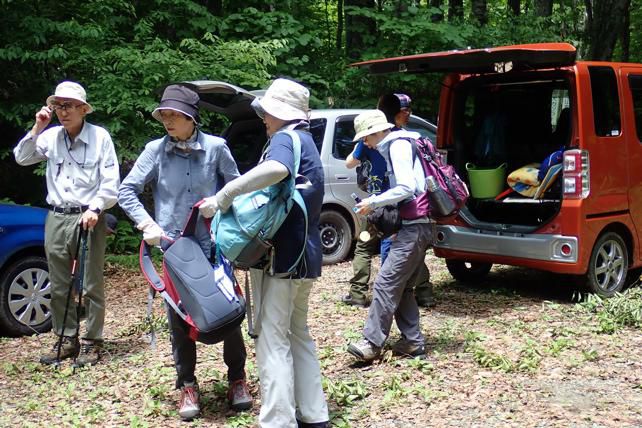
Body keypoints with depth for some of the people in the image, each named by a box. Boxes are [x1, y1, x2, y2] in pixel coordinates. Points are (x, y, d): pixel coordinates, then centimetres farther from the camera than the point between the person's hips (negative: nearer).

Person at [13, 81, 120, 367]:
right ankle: (66, 339, 23)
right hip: (56, 218, 4)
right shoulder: (50, 137, 5)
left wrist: (95, 208, -16)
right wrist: (37, 128, -2)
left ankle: (91, 342, 12)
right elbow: (21, 158, 8)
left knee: (92, 285, 1)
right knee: (59, 286, 10)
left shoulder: (99, 136, -5)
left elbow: (111, 181, -5)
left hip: (88, 218, -4)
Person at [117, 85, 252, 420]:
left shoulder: (215, 147, -4)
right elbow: (126, 191, 1)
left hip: (214, 246, 0)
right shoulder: (156, 150, -2)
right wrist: (147, 224, -10)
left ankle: (237, 378, 24)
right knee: (179, 319, 7)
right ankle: (187, 385, 22)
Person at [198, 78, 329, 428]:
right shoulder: (304, 141, 20)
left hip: (281, 256, -10)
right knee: (297, 333, 16)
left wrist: (222, 197, -30)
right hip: (303, 254, 10)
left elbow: (275, 169, -36)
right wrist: (232, 200, 17)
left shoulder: (285, 138, -11)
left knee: (272, 339, -6)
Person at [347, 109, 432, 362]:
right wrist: (378, 204, 11)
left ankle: (372, 343, -10)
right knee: (402, 287, 12)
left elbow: (407, 188, -21)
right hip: (414, 226, 10)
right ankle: (412, 342, 16)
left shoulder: (398, 145, -10)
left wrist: (373, 202, -13)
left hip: (414, 227, -10)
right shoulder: (396, 145, 20)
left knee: (386, 283, -12)